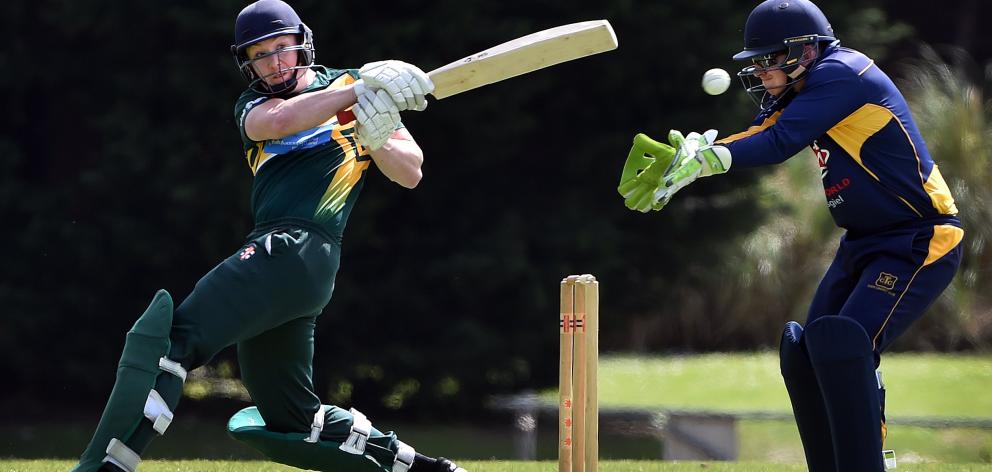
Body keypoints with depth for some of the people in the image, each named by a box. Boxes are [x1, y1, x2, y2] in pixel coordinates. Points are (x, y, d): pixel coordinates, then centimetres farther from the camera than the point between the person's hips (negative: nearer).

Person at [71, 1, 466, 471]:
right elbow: (278, 121, -6)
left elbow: (410, 173, 7)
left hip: (300, 250, -7)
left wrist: (376, 140, -14)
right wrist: (360, 90, -16)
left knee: (171, 337, -22)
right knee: (289, 420, 10)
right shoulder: (252, 104, 20)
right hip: (274, 252, 7)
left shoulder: (351, 84, 11)